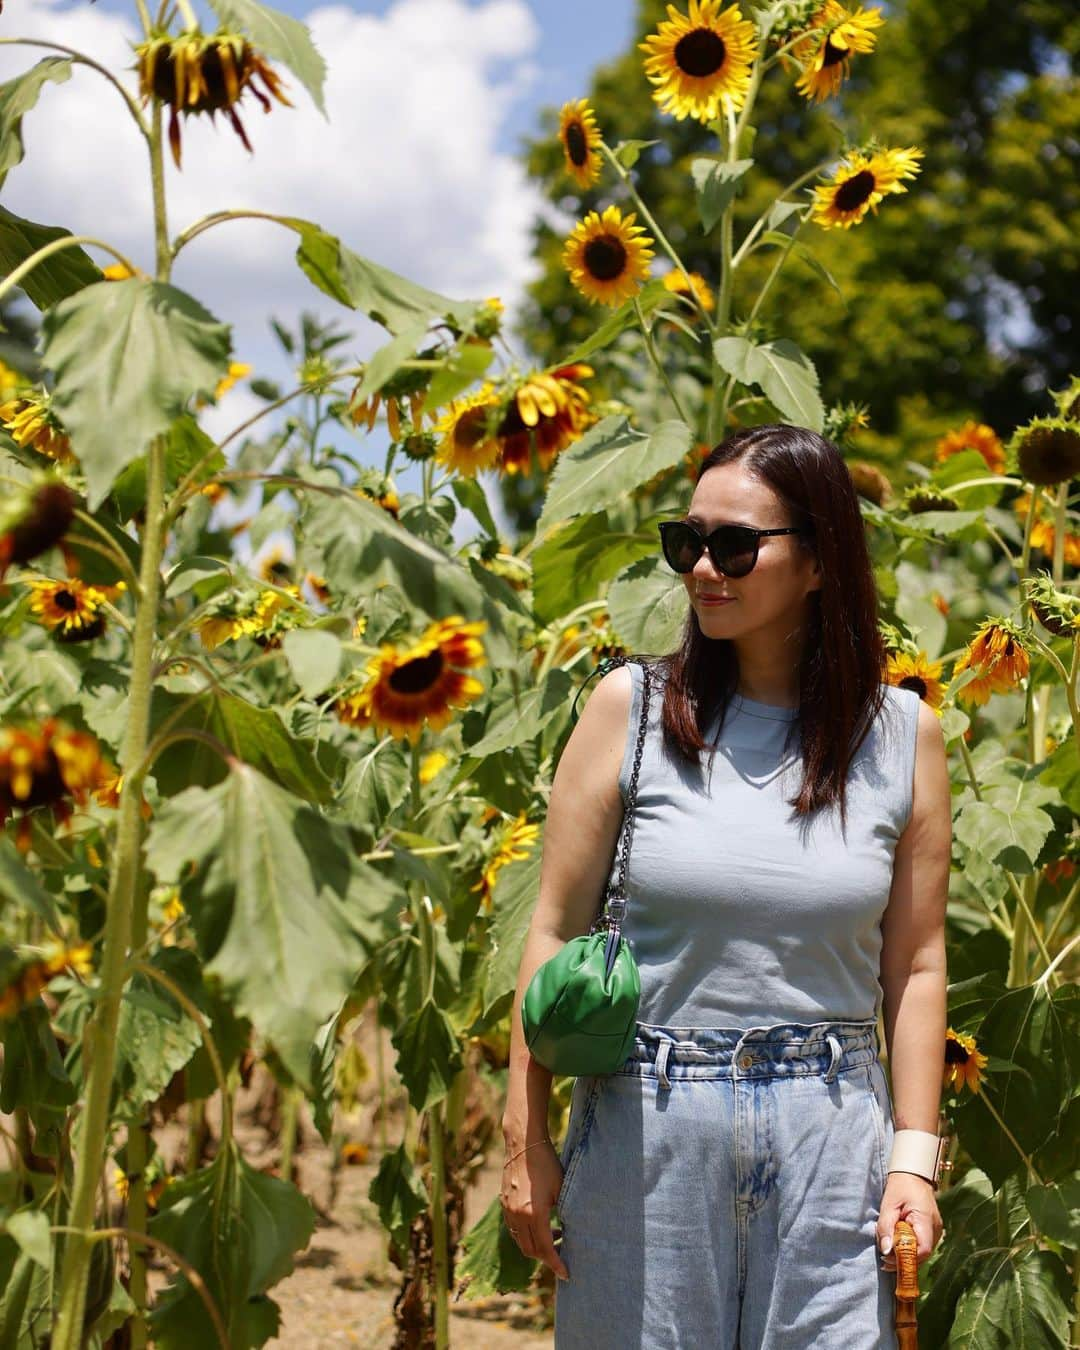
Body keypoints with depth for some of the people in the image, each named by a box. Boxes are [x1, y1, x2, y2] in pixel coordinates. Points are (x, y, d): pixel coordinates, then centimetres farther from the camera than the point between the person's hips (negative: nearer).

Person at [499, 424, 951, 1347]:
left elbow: (915, 965, 5)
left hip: (830, 1132, 1)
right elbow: (556, 931, 0)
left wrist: (915, 1157, 1)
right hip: (648, 1125, 0)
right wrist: (525, 1141, -1)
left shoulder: (902, 732, 2)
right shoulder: (632, 706, -2)